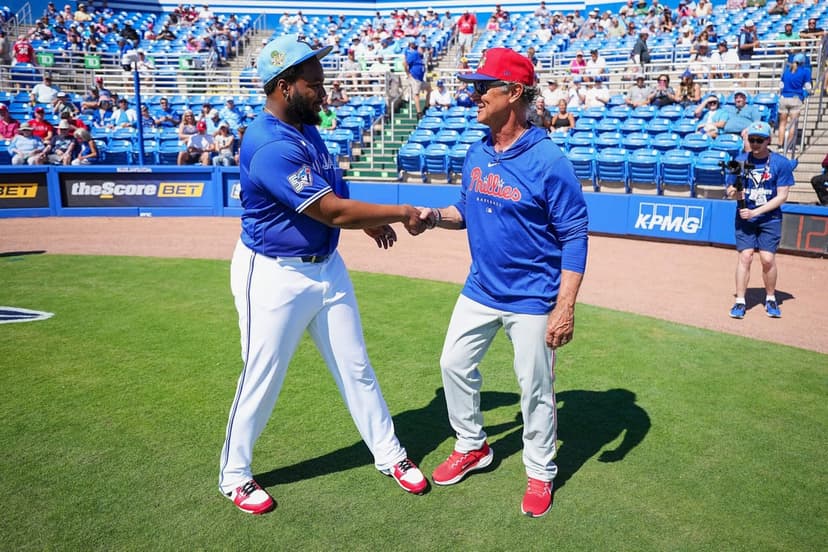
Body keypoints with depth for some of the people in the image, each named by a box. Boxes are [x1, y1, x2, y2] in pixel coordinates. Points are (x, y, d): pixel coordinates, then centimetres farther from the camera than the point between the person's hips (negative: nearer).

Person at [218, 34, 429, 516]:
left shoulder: (307, 127, 5)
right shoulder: (271, 147, -25)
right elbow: (332, 211, -27)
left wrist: (367, 222, 9)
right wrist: (401, 213, -17)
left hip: (326, 266, 8)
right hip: (275, 275, -8)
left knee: (357, 367, 15)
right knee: (262, 380, 7)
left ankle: (390, 454, 30)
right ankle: (234, 475, 29)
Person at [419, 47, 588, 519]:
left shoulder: (549, 161, -18)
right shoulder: (477, 154, 2)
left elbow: (575, 236, -16)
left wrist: (565, 307, -22)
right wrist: (435, 216, -6)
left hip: (532, 299, -6)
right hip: (480, 290, 7)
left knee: (535, 388, 7)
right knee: (454, 364, 15)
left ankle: (541, 472, 30)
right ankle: (472, 446, 38)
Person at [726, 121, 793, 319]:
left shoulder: (781, 163, -5)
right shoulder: (740, 161, 1)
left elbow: (782, 196, -8)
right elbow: (730, 190, 6)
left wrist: (755, 212, -16)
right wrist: (734, 193, -19)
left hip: (770, 217, -1)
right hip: (745, 216, 1)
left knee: (768, 259, -7)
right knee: (745, 256, -8)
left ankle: (770, 299, 15)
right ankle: (740, 301, -1)